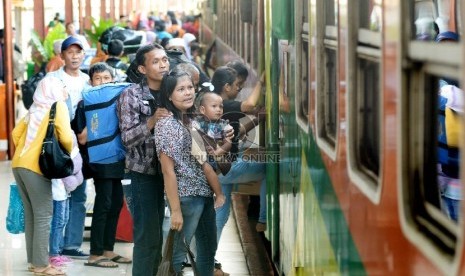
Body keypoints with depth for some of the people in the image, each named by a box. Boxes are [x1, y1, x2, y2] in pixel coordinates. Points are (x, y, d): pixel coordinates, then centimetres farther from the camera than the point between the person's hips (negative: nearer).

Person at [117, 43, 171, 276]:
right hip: (142, 175, -5)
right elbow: (128, 138, -14)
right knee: (148, 236, -7)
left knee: (158, 235, 8)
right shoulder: (131, 95, -7)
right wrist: (152, 121, -29)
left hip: (166, 173, 5)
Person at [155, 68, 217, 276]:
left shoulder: (193, 120, 9)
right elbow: (168, 171, -17)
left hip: (206, 193, 8)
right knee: (181, 252, 1)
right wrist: (176, 210, -19)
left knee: (208, 249, 16)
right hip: (186, 196, -8)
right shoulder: (167, 124, -15)